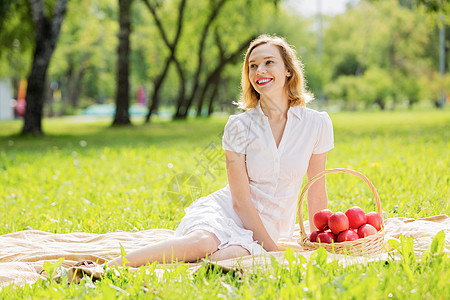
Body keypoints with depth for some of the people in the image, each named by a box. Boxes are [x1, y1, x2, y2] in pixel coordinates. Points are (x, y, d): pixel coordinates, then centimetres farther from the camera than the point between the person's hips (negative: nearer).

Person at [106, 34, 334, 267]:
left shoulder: (317, 124, -2)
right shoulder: (239, 126, -6)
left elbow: (316, 195, 8)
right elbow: (241, 200, -9)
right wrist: (274, 251, -12)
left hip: (266, 231, 1)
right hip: (222, 212, -1)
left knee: (231, 257, -36)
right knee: (203, 243, -38)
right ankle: (107, 267, -34)